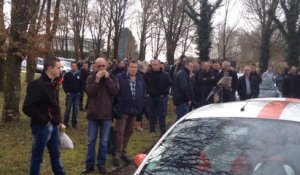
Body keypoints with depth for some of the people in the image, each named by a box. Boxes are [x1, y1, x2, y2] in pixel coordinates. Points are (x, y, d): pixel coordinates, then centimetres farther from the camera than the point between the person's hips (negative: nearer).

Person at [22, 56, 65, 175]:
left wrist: (59, 121, 13)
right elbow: (27, 108, -22)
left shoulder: (53, 84, 10)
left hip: (54, 125, 8)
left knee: (56, 155, 19)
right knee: (37, 157, 4)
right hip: (42, 126, -8)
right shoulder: (37, 84, -18)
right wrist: (43, 120, -19)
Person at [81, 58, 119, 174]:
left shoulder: (112, 78, 3)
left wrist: (107, 78, -15)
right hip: (93, 113, 0)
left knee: (104, 142, 7)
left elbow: (115, 91, -13)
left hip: (106, 114, 0)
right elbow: (89, 92, -12)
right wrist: (97, 80, -19)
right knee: (91, 141, 6)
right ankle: (89, 164, 16)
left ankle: (101, 164, 19)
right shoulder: (91, 78, 2)